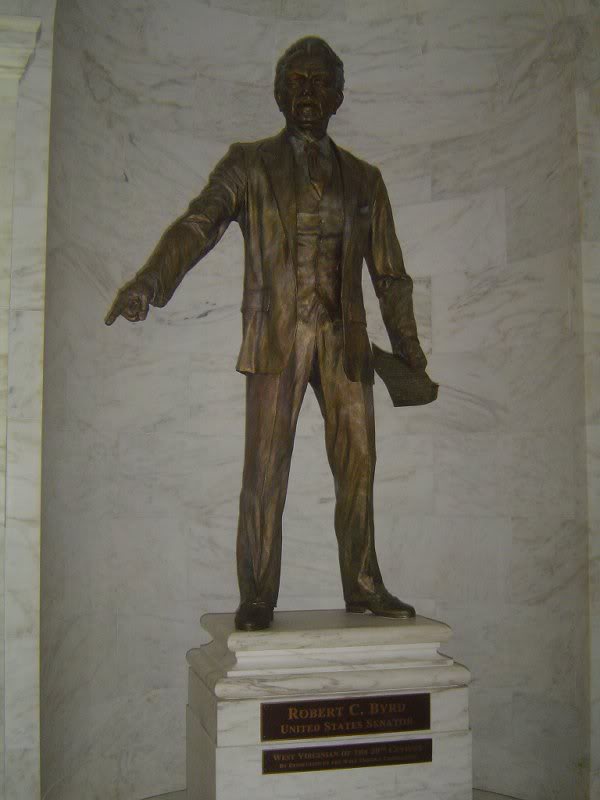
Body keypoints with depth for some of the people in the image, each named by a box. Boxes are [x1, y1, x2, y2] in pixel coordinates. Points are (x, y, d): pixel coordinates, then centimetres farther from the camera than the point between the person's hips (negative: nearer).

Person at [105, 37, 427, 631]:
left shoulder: (363, 180, 15)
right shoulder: (248, 165, 6)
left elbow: (389, 274, 17)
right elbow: (196, 225, -10)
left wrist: (410, 354, 15)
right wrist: (147, 283, -28)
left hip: (343, 342, 3)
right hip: (276, 339, -3)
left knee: (358, 467, 3)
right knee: (264, 471, -4)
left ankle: (363, 587, 16)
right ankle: (256, 598, 6)